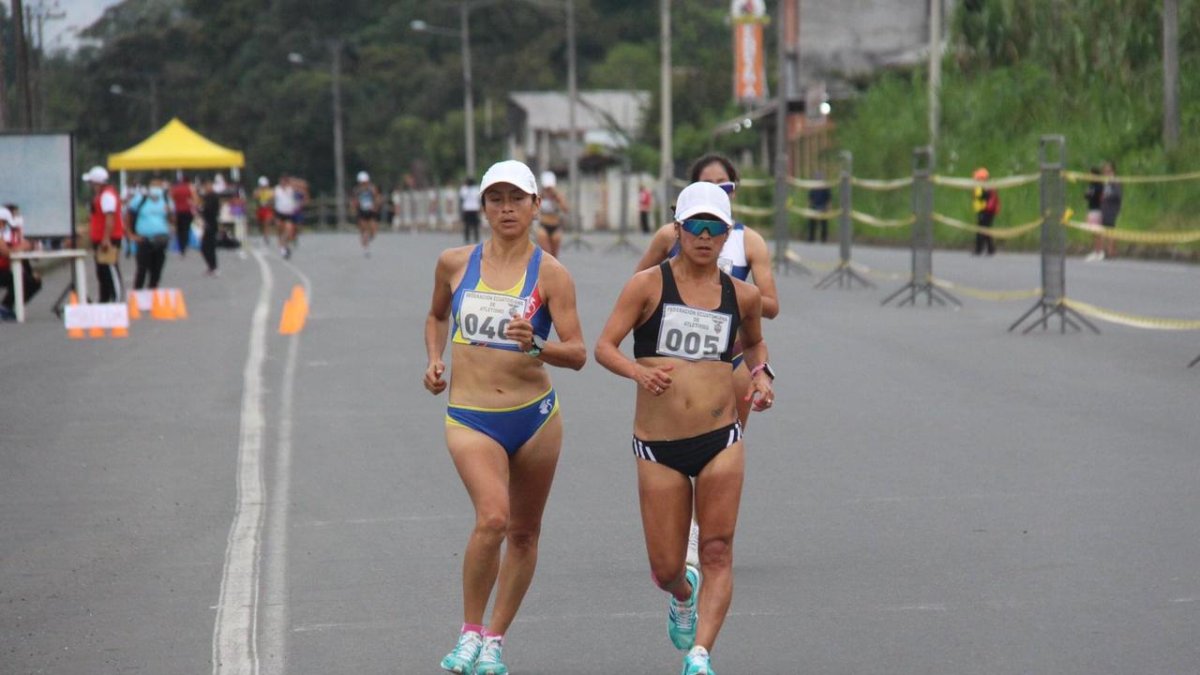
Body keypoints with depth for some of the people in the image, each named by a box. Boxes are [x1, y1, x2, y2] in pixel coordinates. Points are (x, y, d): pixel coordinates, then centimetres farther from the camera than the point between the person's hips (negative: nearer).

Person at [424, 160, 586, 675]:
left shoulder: (550, 274, -4)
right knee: (492, 519, -22)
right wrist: (434, 360, 7)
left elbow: (577, 354, -8)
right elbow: (437, 316, 24)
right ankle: (469, 632, -4)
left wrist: (535, 346, -26)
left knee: (523, 532, 10)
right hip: (470, 418, -1)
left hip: (535, 416, 1)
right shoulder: (454, 263, 4)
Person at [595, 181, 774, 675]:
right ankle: (684, 594, 40)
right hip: (658, 446, -1)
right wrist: (639, 372, -26)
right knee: (665, 569, 5)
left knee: (717, 553, -10)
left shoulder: (742, 295, 7)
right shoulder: (649, 285, -2)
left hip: (720, 441, 1)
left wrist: (761, 374, 6)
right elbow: (604, 346, -6)